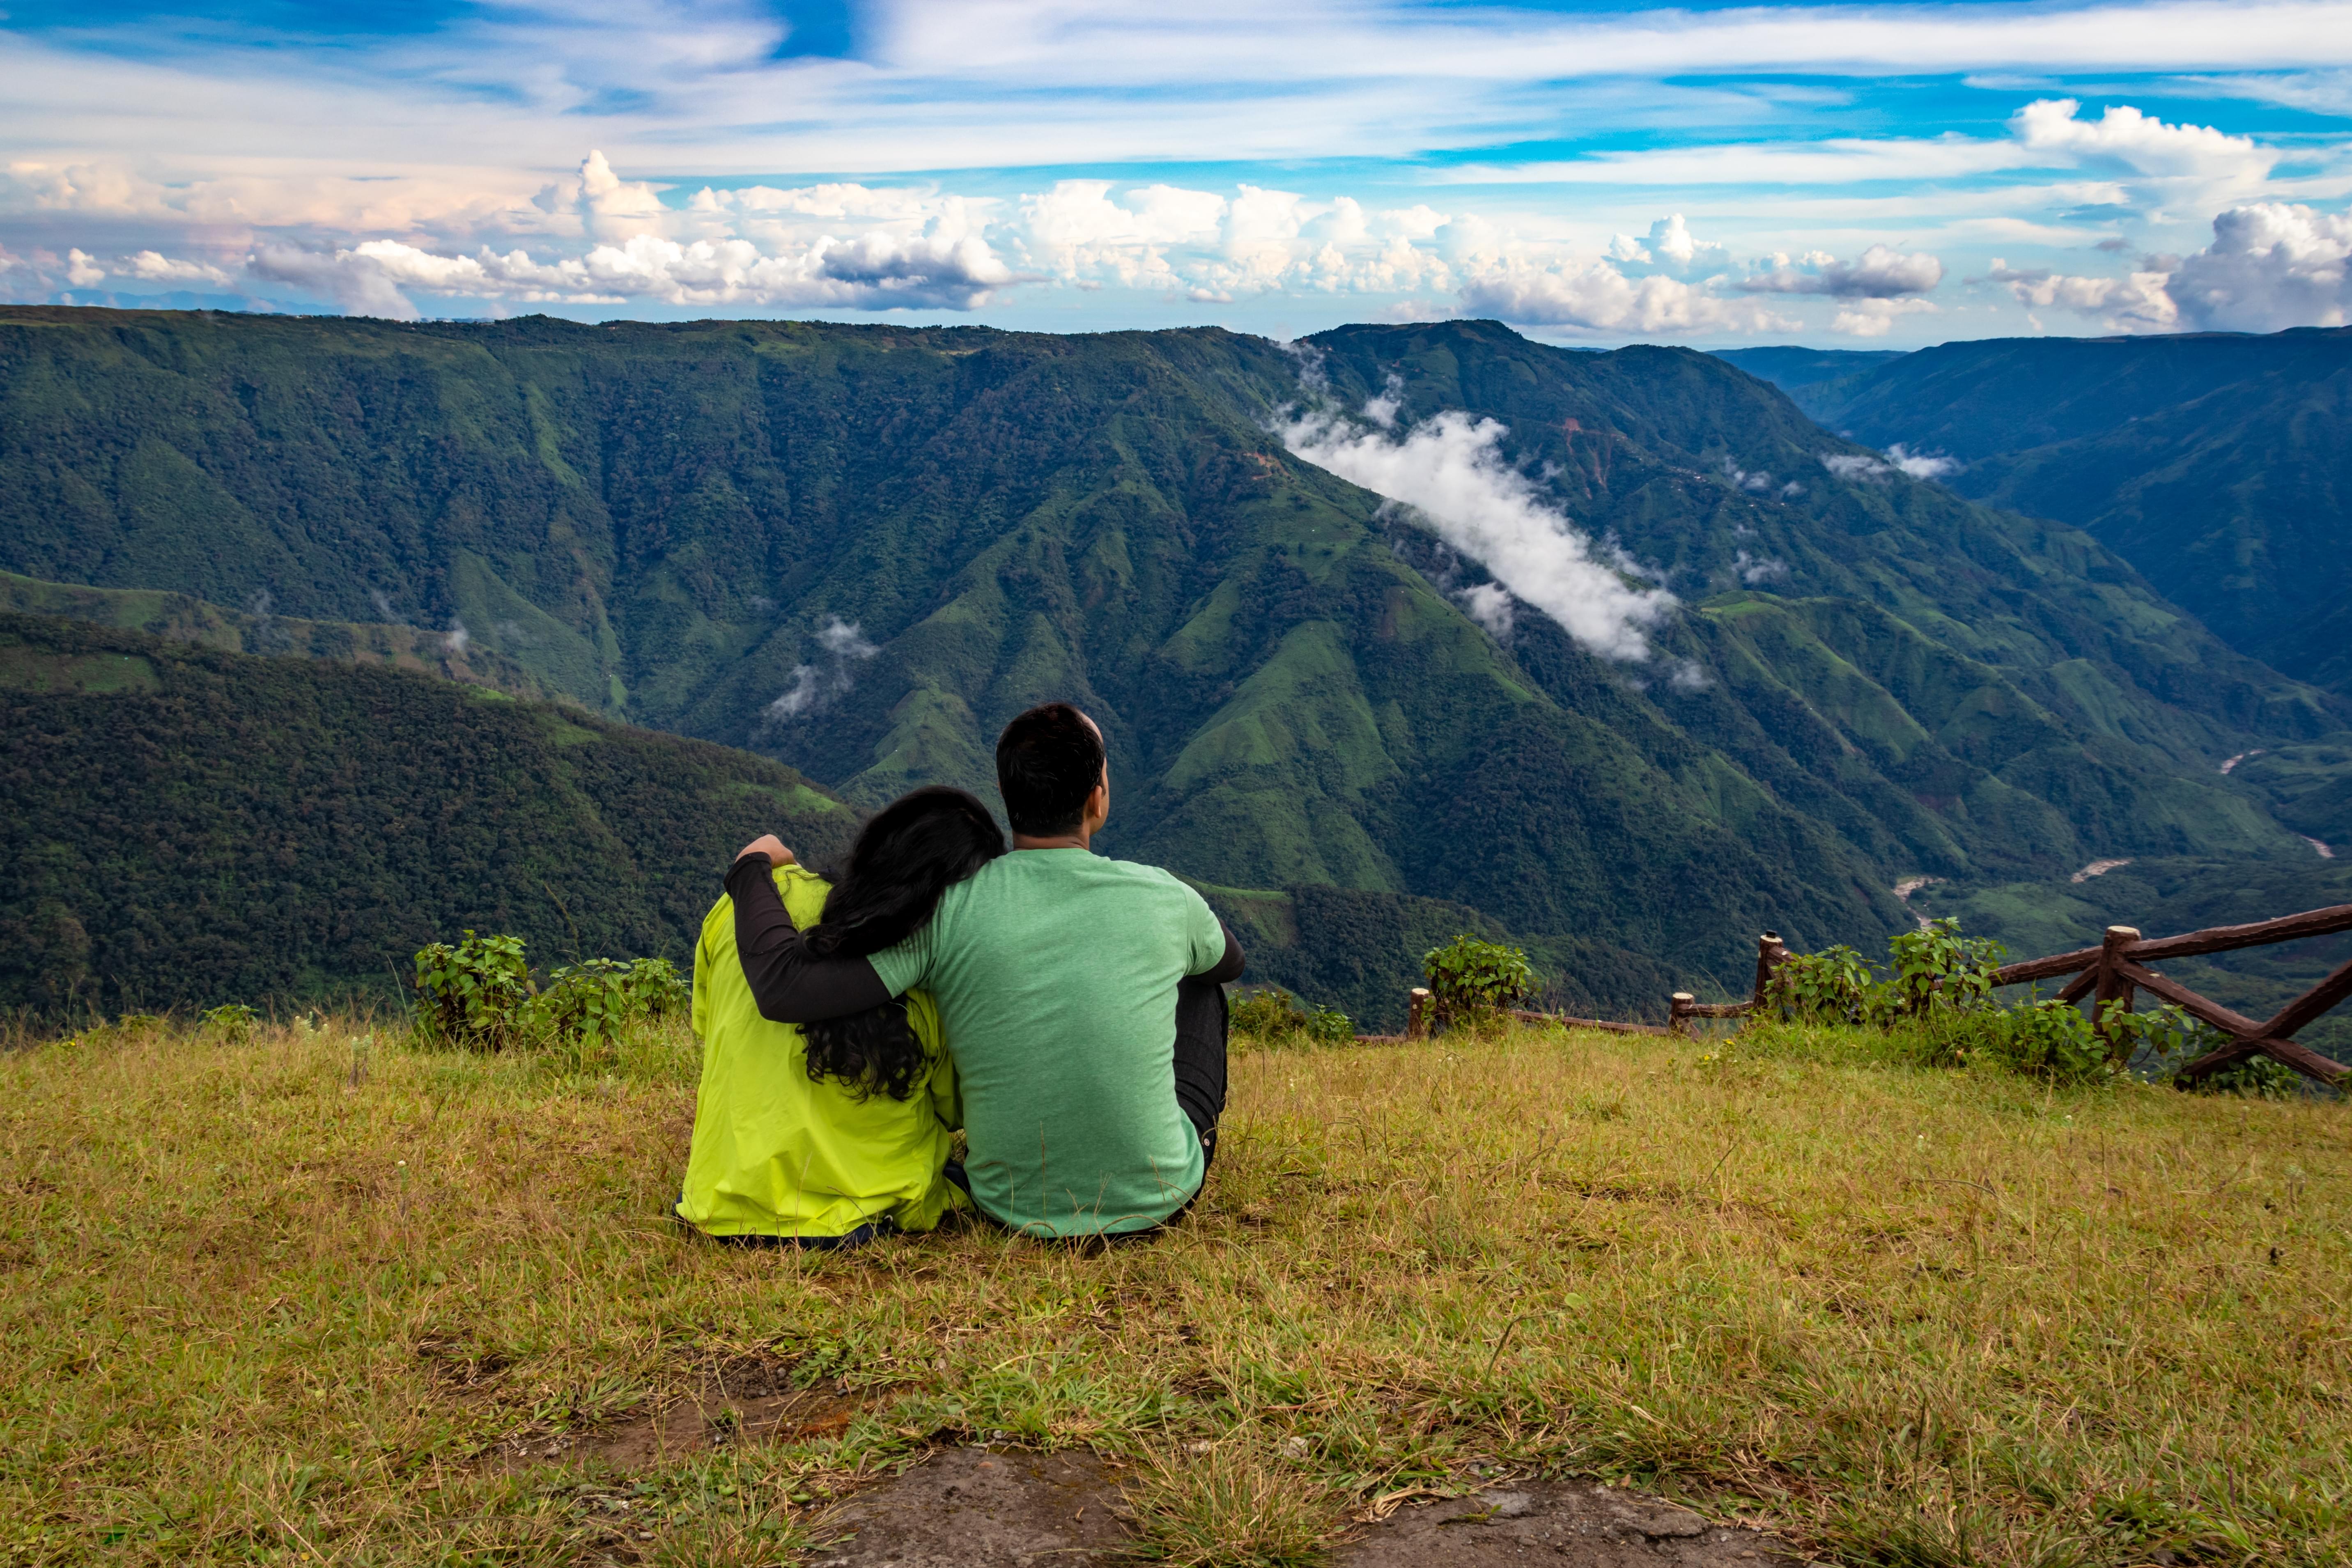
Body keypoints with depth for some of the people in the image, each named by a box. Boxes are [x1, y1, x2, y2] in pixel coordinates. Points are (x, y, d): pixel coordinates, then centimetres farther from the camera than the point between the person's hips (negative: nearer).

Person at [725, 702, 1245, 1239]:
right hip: (1156, 1199, -1)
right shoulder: (1163, 899, -12)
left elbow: (784, 990, -23)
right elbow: (1230, 960, 12)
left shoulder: (946, 911, -17)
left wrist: (752, 868, -5)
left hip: (1013, 1208, 1)